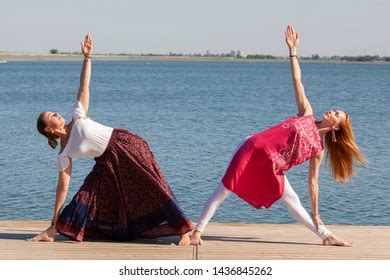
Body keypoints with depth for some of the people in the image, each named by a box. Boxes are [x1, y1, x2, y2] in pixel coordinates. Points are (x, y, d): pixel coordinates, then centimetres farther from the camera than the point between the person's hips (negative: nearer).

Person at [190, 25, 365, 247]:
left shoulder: (318, 149, 7)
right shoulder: (307, 113, 5)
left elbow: (313, 182, 8)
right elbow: (297, 79, 4)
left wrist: (316, 215, 6)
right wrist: (293, 49, 0)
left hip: (271, 167, 2)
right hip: (254, 149, -2)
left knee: (293, 202, 4)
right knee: (223, 191, -5)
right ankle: (197, 231, 2)